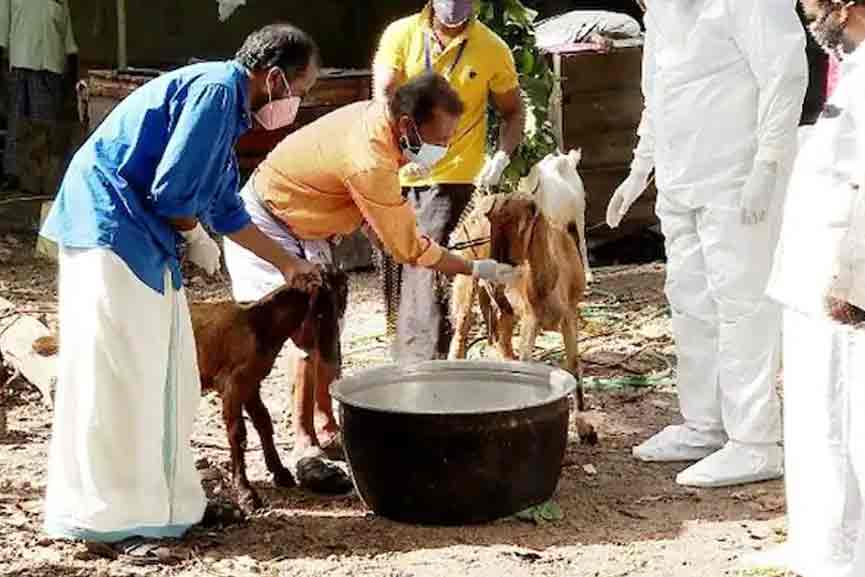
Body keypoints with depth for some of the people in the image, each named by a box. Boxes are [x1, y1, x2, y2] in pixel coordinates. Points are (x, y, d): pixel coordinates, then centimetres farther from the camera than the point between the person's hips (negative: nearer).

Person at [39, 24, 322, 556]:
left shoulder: (226, 103, 17)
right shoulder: (217, 90, -15)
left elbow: (226, 208, 27)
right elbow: (171, 190, -21)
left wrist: (286, 263, 34)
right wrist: (198, 239, -1)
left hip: (144, 243, 10)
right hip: (112, 230, -10)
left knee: (166, 374, 13)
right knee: (117, 376, -7)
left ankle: (164, 499, 21)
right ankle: (107, 515, -2)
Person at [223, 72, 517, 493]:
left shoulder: (377, 115, -9)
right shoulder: (370, 162, -36)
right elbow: (409, 248, -25)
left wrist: (374, 231, -4)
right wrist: (475, 269, -17)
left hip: (305, 226, 10)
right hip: (268, 226, -10)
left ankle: (325, 425, 22)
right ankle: (305, 446, -15)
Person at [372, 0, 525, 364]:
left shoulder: (492, 49, -3)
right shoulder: (401, 34, -2)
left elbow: (513, 112, 9)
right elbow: (382, 100, -10)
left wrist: (501, 158, -10)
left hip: (452, 179, -3)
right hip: (398, 175, 3)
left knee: (431, 281, -12)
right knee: (395, 276, 13)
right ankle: (404, 365, 31)